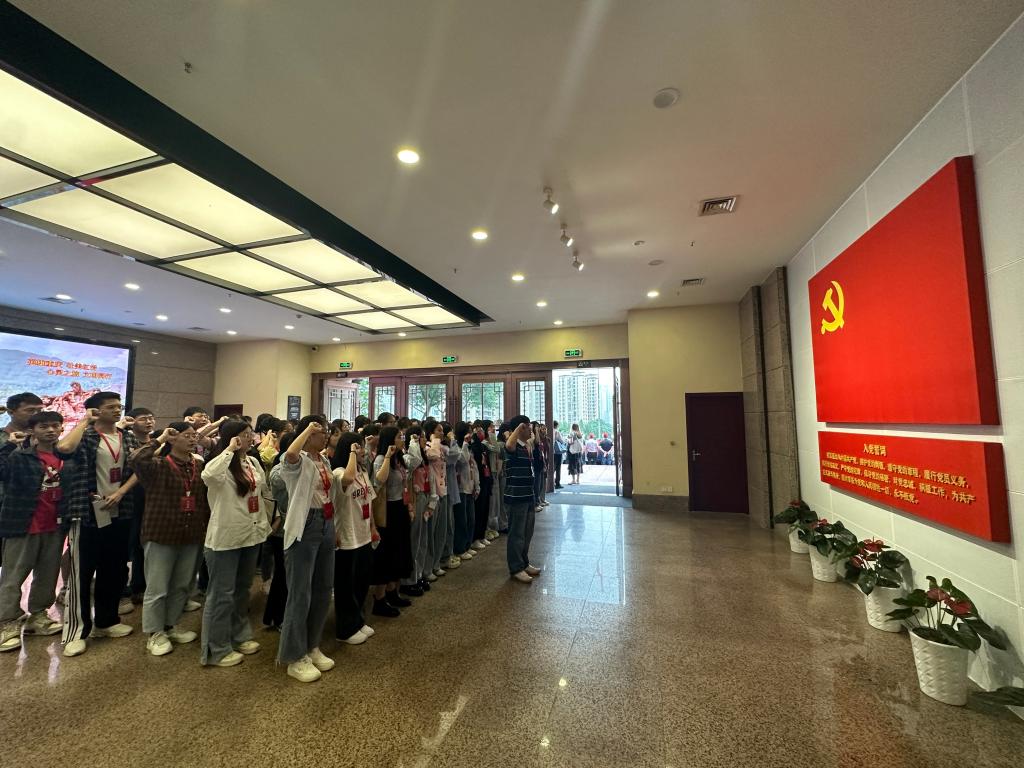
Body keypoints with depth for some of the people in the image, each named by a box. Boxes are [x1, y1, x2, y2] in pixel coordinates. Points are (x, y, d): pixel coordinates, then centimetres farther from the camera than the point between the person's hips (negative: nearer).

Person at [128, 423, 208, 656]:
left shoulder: (199, 466, 4)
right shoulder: (158, 465, -10)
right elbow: (135, 460, -34)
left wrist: (206, 529, 8)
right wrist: (160, 439, -22)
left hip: (191, 536, 5)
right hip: (161, 535, -5)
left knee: (181, 586, 17)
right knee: (157, 588, 8)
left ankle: (171, 626, 36)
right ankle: (155, 634, 25)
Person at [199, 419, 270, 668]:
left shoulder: (253, 462, 6)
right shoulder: (222, 463, -15)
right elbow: (208, 476, -40)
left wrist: (265, 522, 16)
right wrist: (230, 449, -31)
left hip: (251, 535, 7)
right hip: (225, 537, -7)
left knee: (243, 589, 20)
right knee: (222, 593, 5)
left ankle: (240, 636, 36)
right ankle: (216, 650, 20)